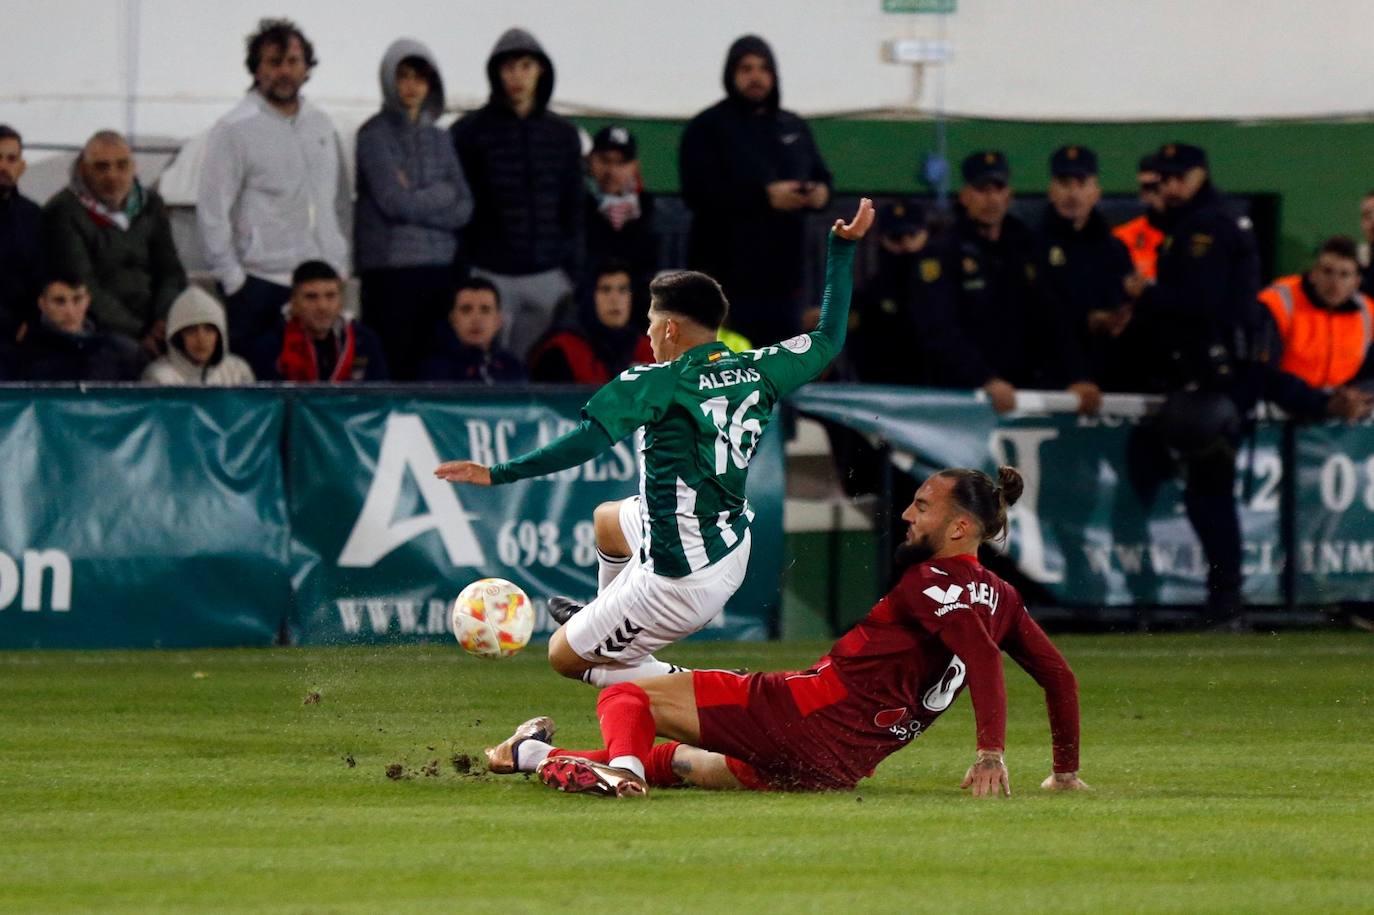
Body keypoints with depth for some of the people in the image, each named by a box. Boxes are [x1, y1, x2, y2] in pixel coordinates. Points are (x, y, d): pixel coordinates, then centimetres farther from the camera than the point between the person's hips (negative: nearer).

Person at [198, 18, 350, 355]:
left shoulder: (322, 125, 14)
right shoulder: (235, 129, -4)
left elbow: (341, 202, 20)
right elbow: (211, 213, -6)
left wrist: (339, 265, 13)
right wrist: (233, 282, -8)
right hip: (262, 286, -5)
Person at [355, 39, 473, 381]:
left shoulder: (438, 138, 16)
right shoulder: (375, 134, 0)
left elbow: (464, 208, 9)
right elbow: (393, 201, -10)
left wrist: (417, 201, -6)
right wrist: (442, 195, 3)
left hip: (440, 268, 5)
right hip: (390, 271, -5)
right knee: (394, 369, -9)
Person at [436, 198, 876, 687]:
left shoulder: (658, 383, -20)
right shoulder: (756, 372, -1)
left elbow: (589, 440, -32)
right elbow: (828, 340, 14)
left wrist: (498, 474, -34)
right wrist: (843, 248, 22)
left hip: (680, 582, -9)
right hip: (731, 551, 9)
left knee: (566, 657, 8)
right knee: (607, 520, 36)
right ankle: (604, 626, 60)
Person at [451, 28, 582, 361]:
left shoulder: (563, 134, 12)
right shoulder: (470, 131, 3)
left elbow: (573, 209, 15)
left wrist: (572, 269, 7)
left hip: (548, 279, 3)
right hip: (488, 275, -3)